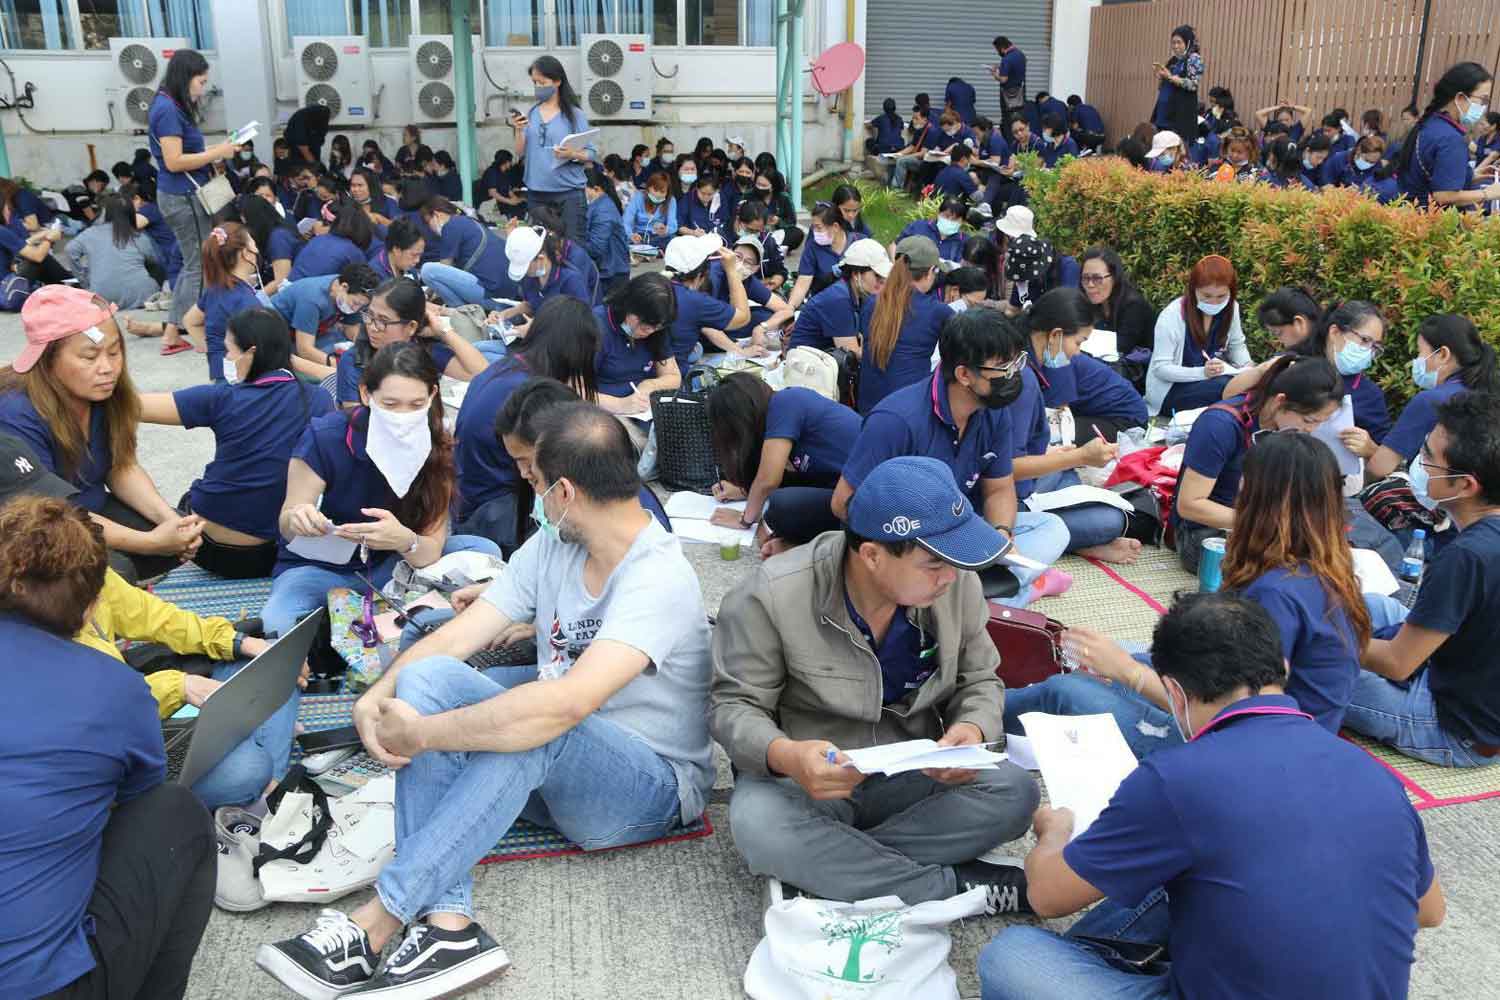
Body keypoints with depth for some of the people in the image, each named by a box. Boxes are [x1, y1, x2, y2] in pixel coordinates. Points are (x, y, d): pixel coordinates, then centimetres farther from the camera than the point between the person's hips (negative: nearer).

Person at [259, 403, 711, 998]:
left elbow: (565, 705, -37)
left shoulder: (659, 579, -24)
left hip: (653, 788, -7)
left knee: (532, 728, -38)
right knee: (428, 675, -16)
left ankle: (376, 924, -27)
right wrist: (377, 696, -19)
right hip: (552, 770, 7)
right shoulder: (553, 545, 1)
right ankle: (447, 923, -27)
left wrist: (421, 734, -30)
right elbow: (458, 636, -1)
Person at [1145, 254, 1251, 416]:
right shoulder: (1171, 316, -20)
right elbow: (1160, 368, -18)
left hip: (1211, 379, 6)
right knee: (1226, 386, -30)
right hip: (1169, 390, -6)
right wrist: (1203, 373, -32)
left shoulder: (1231, 309, -4)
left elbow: (1236, 346, 11)